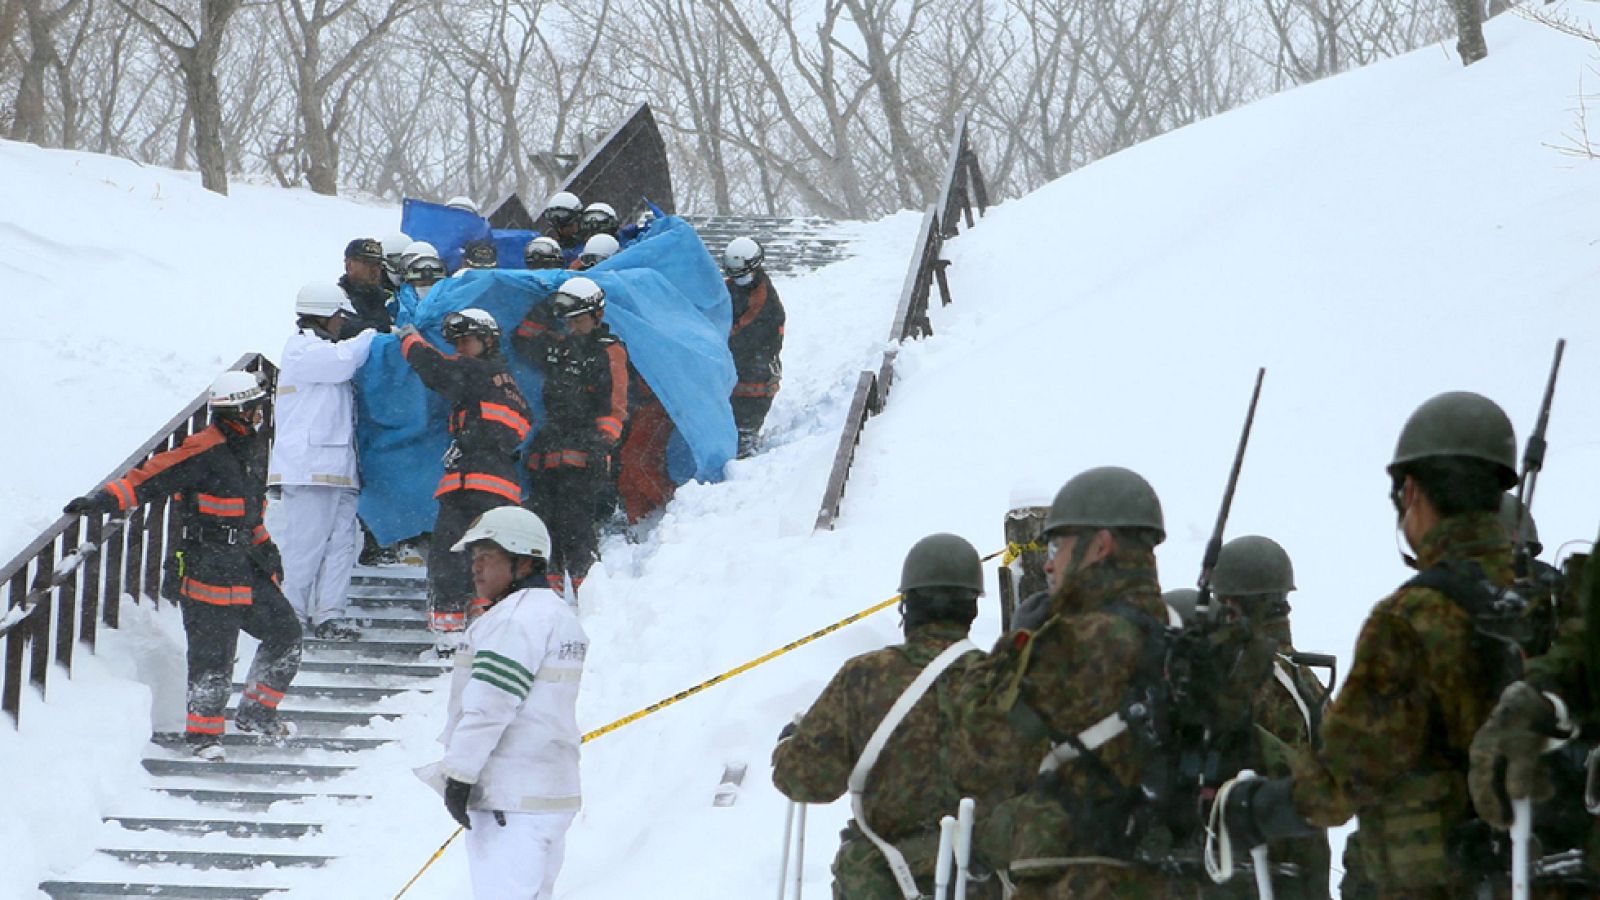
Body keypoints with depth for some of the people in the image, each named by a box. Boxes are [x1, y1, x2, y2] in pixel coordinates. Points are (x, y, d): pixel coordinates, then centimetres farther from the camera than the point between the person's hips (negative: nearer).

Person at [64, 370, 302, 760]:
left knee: (285, 633, 9)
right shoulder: (204, 452, -16)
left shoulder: (253, 447, 13)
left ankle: (255, 714, 23)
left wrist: (264, 546, 25)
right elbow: (151, 477, -22)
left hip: (247, 567, 9)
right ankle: (203, 733, 9)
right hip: (207, 568, -9)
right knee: (213, 655, -6)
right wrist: (107, 498, -33)